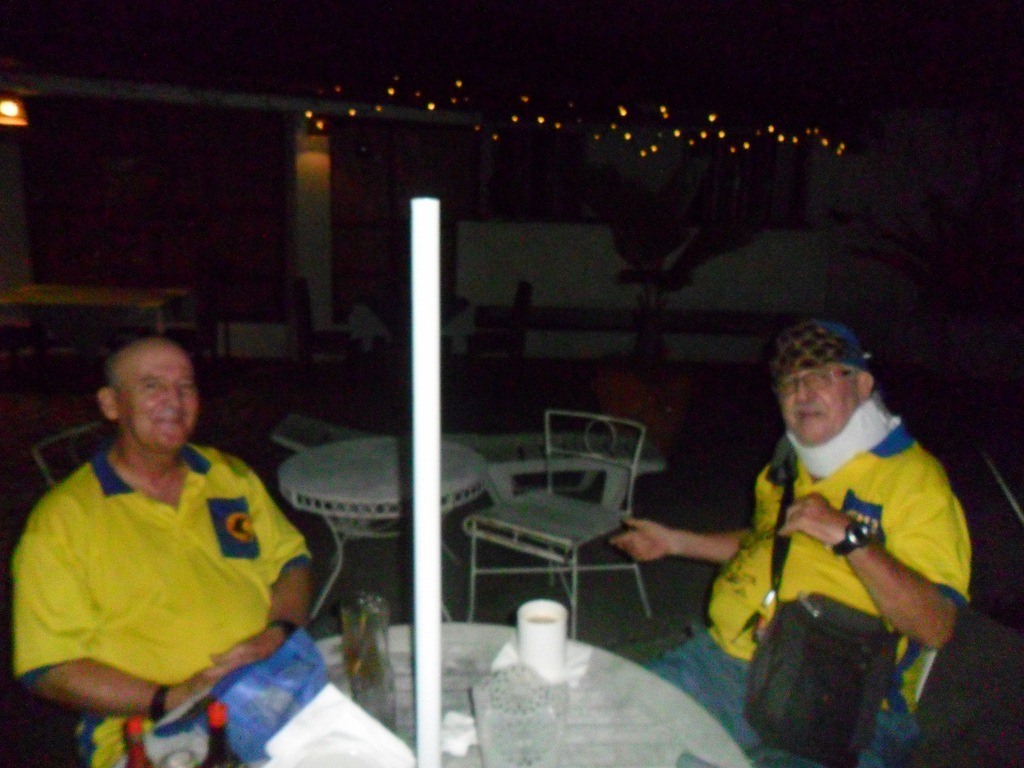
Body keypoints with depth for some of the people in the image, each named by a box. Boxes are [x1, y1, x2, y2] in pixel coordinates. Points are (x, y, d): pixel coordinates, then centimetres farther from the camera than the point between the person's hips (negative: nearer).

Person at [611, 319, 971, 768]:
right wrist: (675, 542, 29)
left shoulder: (914, 477, -8)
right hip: (721, 660, 6)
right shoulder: (792, 464, 16)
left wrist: (850, 537, -28)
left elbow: (935, 626, -16)